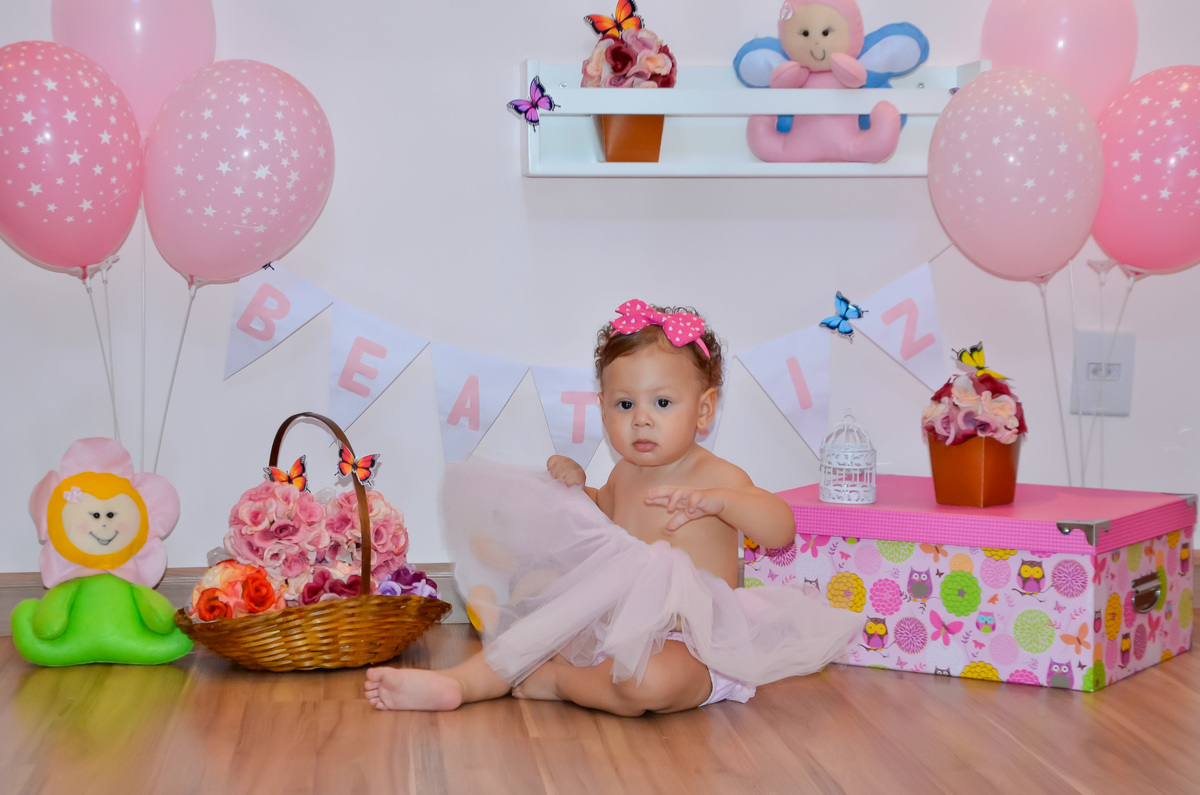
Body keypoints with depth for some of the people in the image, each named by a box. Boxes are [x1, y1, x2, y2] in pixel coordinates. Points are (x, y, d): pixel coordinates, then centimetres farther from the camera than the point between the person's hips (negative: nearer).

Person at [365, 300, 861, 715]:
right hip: (616, 629, 8)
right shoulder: (624, 475, 10)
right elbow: (601, 521, 33)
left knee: (651, 682, -42)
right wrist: (575, 489, 11)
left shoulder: (717, 478, -12)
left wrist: (718, 501, -45)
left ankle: (548, 679, -22)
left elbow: (781, 531, -28)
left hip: (686, 645, -8)